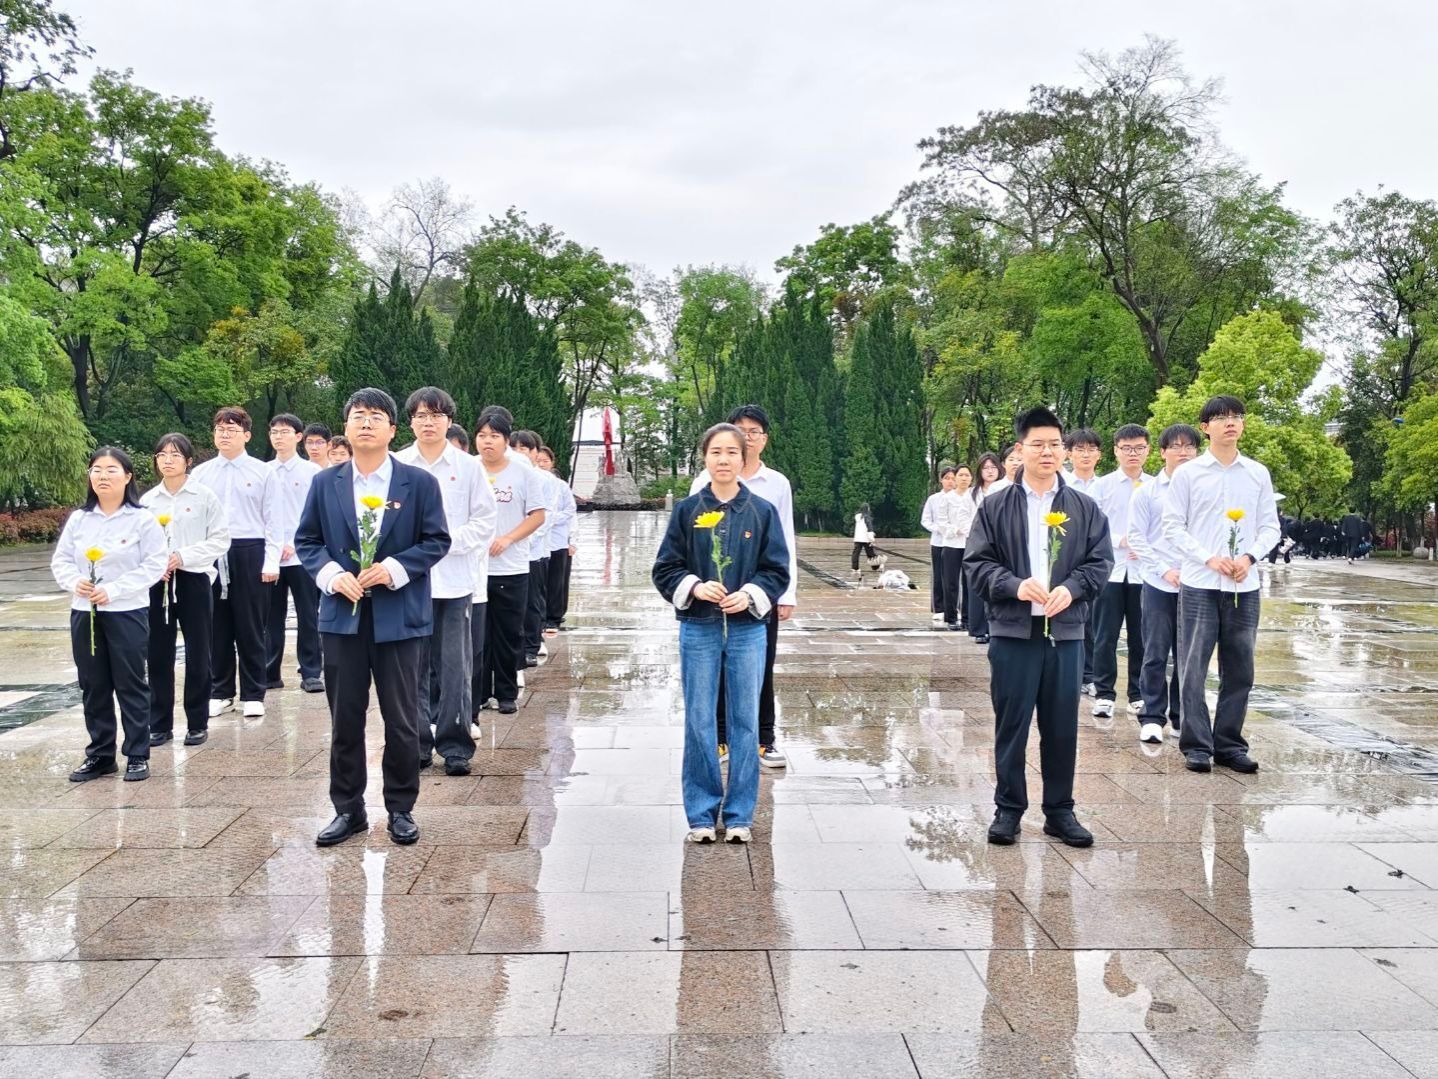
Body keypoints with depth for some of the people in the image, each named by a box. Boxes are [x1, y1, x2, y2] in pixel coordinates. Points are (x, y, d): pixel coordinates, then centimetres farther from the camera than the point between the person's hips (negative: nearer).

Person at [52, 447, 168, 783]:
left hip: (127, 614, -4)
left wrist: (113, 590, -18)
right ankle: (100, 754, 22)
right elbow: (60, 561, 10)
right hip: (84, 614, 4)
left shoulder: (143, 519, -7)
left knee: (130, 685, 3)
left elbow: (154, 565, -11)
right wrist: (75, 581, -12)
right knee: (93, 687, 11)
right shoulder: (78, 519, 6)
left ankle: (137, 755, 12)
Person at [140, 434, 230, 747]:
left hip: (193, 580, -2)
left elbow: (220, 540, -5)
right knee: (158, 655, 7)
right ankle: (160, 723, 17)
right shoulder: (147, 500, 5)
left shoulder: (204, 496, -3)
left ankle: (197, 723, 15)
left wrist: (184, 556, -15)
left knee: (197, 654, 4)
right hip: (157, 583, 3)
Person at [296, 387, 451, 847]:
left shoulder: (419, 482, -1)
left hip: (400, 616, -2)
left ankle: (401, 808, 19)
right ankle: (348, 809, 22)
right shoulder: (325, 484, 6)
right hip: (342, 615, 2)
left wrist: (394, 569, -15)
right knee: (345, 718, 9)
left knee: (401, 719, 5)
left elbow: (436, 540, -2)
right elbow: (306, 540, 8)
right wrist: (332, 574, -10)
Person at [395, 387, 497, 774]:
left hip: (455, 581, 0)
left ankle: (455, 746, 10)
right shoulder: (395, 466, 5)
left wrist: (446, 538, -11)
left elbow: (484, 524, 2)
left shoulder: (468, 467, 5)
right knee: (413, 667, 6)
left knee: (455, 668, 1)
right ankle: (416, 743, 16)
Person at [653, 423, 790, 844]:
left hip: (748, 628, 0)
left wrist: (751, 595, -13)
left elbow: (777, 571, 3)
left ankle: (739, 816, 17)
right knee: (699, 723, 5)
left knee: (745, 722, 5)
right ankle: (701, 814, 17)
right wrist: (695, 588, -13)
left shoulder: (762, 512, 2)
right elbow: (665, 569, 4)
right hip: (698, 630, 0)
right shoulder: (687, 510, 2)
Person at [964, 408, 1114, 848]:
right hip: (1012, 630, -2)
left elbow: (1100, 561, 6)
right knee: (1011, 724, 5)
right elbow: (977, 563, -1)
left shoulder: (1085, 508, 8)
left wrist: (1072, 588, -12)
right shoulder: (996, 506, 2)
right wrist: (1014, 585, -17)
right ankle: (1008, 809, 17)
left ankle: (1060, 811, 21)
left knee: (1062, 725, 8)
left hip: (1066, 630, 2)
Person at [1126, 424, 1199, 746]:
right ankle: (1152, 717, 10)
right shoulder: (1147, 492, 3)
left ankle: (1182, 714, 20)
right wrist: (1165, 570, -10)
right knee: (1156, 654, 2)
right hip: (1159, 584, -1)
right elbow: (1137, 538, 0)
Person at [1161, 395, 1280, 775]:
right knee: (1193, 668, 0)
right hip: (1199, 583, -2)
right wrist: (1209, 559, -12)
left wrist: (1249, 557, -9)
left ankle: (1230, 745, 19)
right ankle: (1197, 746, 9)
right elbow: (1173, 526, -1)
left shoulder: (1258, 474, 8)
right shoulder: (1188, 473, 1)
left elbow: (1270, 527, 9)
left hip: (1244, 586, 3)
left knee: (1239, 669, 8)